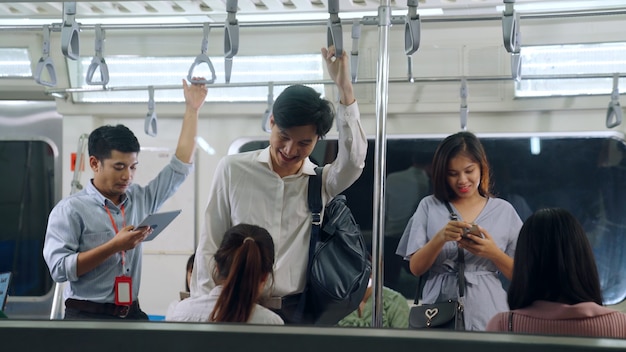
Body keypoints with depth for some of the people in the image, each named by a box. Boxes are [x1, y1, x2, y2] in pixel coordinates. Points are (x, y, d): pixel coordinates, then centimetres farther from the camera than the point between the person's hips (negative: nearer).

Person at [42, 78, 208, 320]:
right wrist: (114, 246, -16)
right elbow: (59, 268, -13)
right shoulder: (70, 209, -3)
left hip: (132, 314, 5)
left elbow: (180, 167, 19)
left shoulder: (141, 200, 13)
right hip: (87, 317, -5)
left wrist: (192, 109, 16)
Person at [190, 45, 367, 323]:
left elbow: (353, 159, -13)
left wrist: (343, 86, -15)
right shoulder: (232, 170, 7)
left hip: (296, 313, 1)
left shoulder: (322, 183, 9)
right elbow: (209, 247, 9)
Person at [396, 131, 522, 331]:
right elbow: (415, 268, 1)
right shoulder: (429, 207, 8)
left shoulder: (503, 211, 7)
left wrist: (493, 253, -12)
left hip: (486, 313, 0)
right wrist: (440, 238, -15)